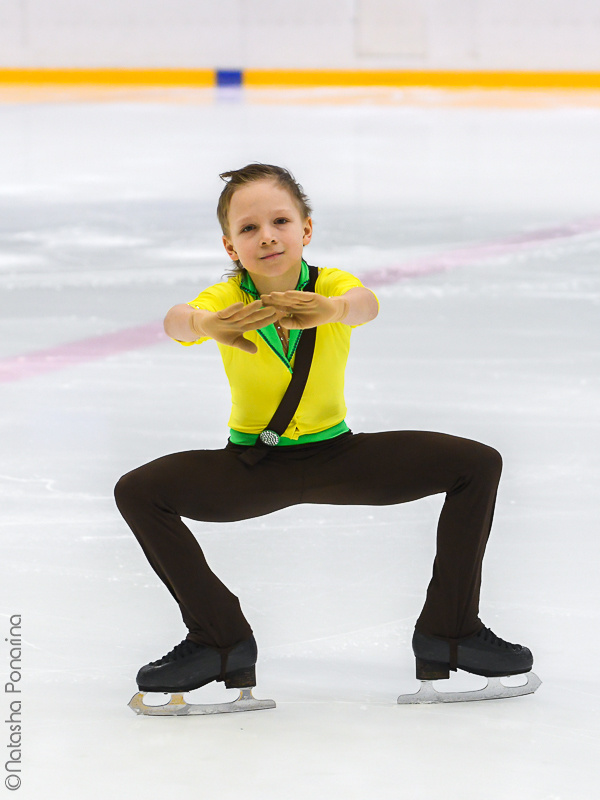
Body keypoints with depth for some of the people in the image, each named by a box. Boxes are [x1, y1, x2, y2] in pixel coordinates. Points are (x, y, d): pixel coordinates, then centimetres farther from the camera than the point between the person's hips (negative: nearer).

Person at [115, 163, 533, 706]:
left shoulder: (330, 286, -14)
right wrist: (207, 325, -64)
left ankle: (449, 631, -2)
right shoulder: (227, 299, -15)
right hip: (253, 466, 0)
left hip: (337, 456, 0)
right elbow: (177, 320, -39)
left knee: (479, 464, -15)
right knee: (138, 493, -23)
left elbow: (367, 304, -40)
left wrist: (332, 309, -65)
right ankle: (220, 641, -8)